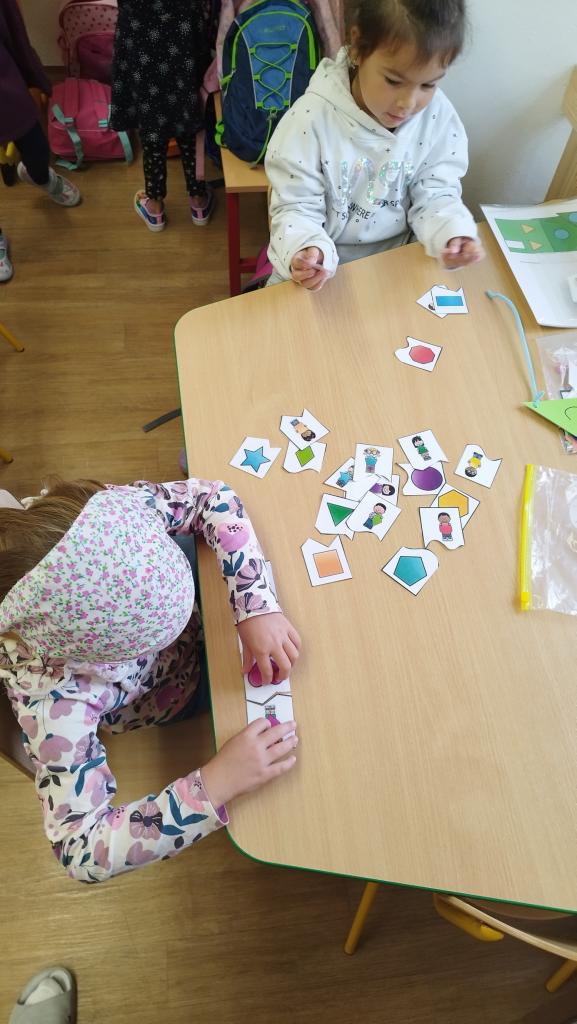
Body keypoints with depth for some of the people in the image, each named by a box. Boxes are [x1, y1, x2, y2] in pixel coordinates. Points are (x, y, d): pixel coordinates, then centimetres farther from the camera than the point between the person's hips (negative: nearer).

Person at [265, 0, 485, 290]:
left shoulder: (439, 117, -9)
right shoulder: (311, 119, -19)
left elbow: (435, 195, -3)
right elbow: (296, 207, -15)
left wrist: (452, 234, -25)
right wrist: (307, 250, -37)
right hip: (325, 267, -1)